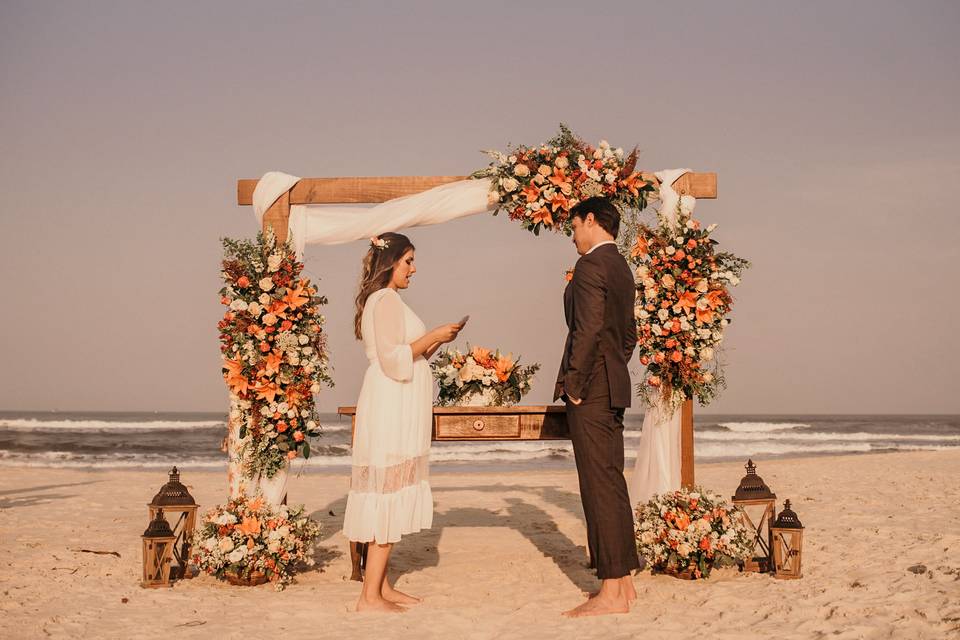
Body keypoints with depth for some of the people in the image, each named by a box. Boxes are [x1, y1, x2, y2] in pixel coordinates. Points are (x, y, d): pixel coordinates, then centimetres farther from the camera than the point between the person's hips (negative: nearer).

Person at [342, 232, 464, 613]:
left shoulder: (383, 301, 20)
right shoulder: (386, 300, -12)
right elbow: (393, 359, -20)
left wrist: (434, 343, 12)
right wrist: (432, 337, -12)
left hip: (397, 410, 10)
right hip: (391, 409, -10)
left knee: (391, 495, 10)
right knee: (390, 494, -10)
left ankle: (381, 586, 13)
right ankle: (370, 596, -9)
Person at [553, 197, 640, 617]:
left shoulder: (591, 265, -12)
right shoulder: (621, 268, 18)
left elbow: (588, 328, -21)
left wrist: (573, 385, -15)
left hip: (590, 391, -10)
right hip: (613, 388, 10)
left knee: (600, 488, -8)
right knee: (612, 485, 13)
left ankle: (611, 593, -6)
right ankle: (623, 581, 19)